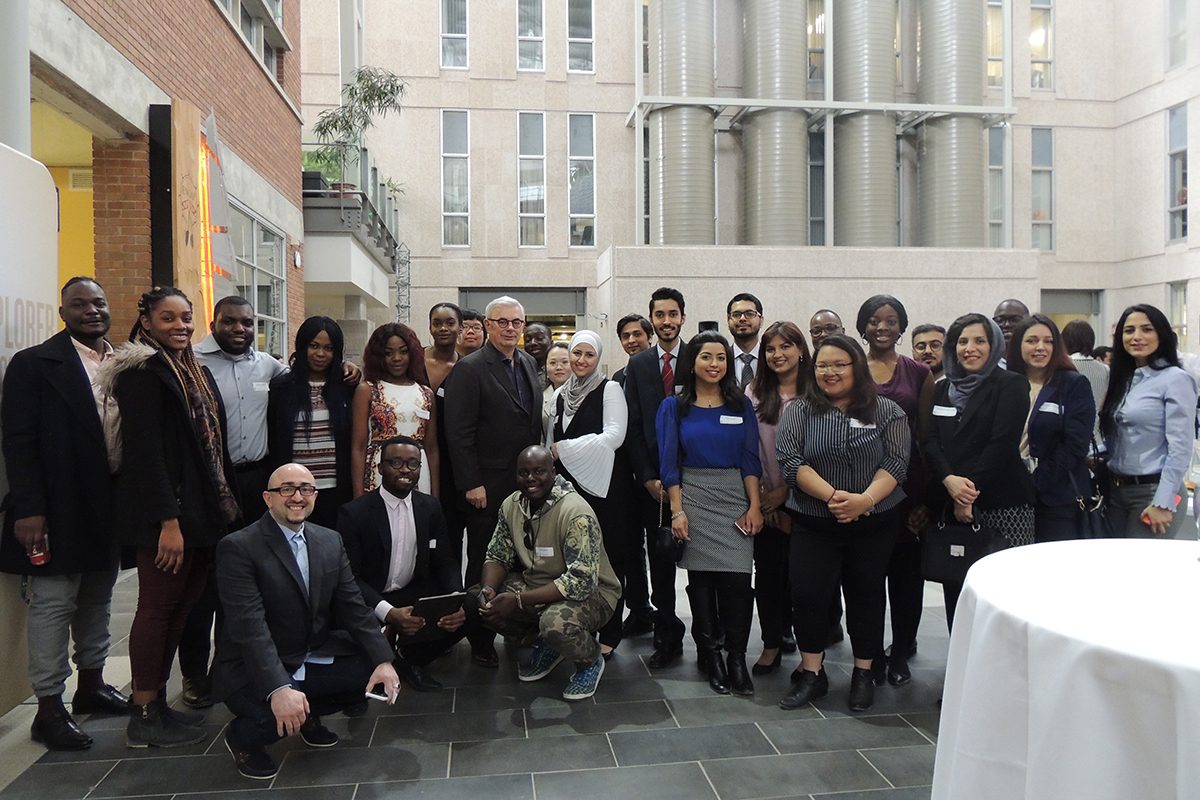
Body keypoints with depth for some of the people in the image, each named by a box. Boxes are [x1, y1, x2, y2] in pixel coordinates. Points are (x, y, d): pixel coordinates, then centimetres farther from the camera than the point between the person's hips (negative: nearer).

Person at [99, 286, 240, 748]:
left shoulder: (198, 372, 15)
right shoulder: (141, 371, -9)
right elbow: (145, 448, -16)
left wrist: (226, 504, 13)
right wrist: (168, 519, -21)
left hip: (205, 509, 8)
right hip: (165, 510, -8)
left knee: (181, 604, 12)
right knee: (158, 606, -1)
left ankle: (157, 704, 23)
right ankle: (144, 717, 11)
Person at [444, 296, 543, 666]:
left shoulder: (528, 363, 11)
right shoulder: (470, 369, -10)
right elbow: (458, 433, -13)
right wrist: (471, 484, -15)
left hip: (526, 483, 6)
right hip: (488, 487, -6)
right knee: (484, 566, 6)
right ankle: (481, 642, 17)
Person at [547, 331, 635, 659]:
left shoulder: (610, 389, -2)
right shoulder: (559, 394, 14)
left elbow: (614, 435, -13)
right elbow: (550, 441, 16)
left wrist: (565, 450, -13)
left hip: (605, 485, -4)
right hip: (568, 485, 5)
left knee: (608, 560, 0)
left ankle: (608, 635, 12)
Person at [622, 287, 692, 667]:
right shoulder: (638, 365, 8)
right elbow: (633, 426, 5)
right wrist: (648, 477, -2)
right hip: (653, 479, 2)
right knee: (659, 561, 7)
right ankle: (667, 637, 18)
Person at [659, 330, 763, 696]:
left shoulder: (741, 405, 8)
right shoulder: (674, 407, 4)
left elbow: (750, 460, 5)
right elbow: (669, 463, 0)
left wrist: (755, 506, -4)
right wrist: (677, 510, -8)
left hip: (737, 500, 1)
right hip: (693, 498, -1)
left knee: (736, 580, -8)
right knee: (701, 579, 2)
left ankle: (736, 658, 4)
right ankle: (710, 656, 14)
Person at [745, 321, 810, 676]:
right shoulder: (755, 392, 4)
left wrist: (785, 491, -7)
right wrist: (762, 495, -5)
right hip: (764, 499, 2)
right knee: (767, 570, 6)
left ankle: (787, 630, 23)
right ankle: (772, 643, 18)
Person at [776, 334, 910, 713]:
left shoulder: (886, 411, 3)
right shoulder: (799, 411, 2)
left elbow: (896, 463, -6)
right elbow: (790, 461, -9)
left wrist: (865, 500, -22)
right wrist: (833, 496, -20)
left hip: (874, 523, 0)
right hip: (814, 523, 0)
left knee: (866, 594, 9)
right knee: (808, 594, -2)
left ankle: (863, 674, 24)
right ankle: (811, 674, 14)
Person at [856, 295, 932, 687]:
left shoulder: (918, 373, 6)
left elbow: (926, 435, 4)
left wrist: (926, 494, -2)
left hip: (907, 482, 1)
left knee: (906, 568, 7)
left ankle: (901, 653, 22)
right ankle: (870, 654, 18)